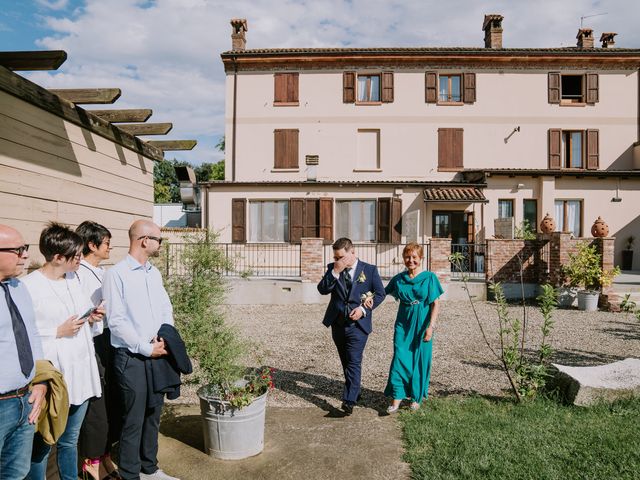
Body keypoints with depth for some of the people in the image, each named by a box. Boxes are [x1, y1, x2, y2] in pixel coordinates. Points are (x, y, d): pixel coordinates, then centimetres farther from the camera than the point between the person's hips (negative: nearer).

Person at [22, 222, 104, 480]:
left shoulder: (73, 279, 9)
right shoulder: (29, 286, -14)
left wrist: (94, 318, -1)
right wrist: (58, 332, -17)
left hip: (81, 373, 7)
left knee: (70, 440, 20)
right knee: (41, 444, 9)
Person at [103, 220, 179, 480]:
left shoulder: (154, 273, 9)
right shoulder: (117, 274, -12)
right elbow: (116, 321, -16)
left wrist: (165, 337, -7)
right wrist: (146, 348, -14)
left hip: (157, 354, 7)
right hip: (132, 358, -7)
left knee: (153, 415, 17)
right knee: (133, 420, 4)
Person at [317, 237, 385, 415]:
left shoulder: (369, 270, -4)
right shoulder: (332, 268, 3)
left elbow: (380, 293, 0)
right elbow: (322, 289, -6)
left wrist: (364, 309, -13)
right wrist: (335, 272, -18)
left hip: (358, 324, -4)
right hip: (338, 323, 4)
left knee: (354, 362, -10)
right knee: (346, 362, 17)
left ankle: (349, 401, -9)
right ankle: (355, 391, 35)